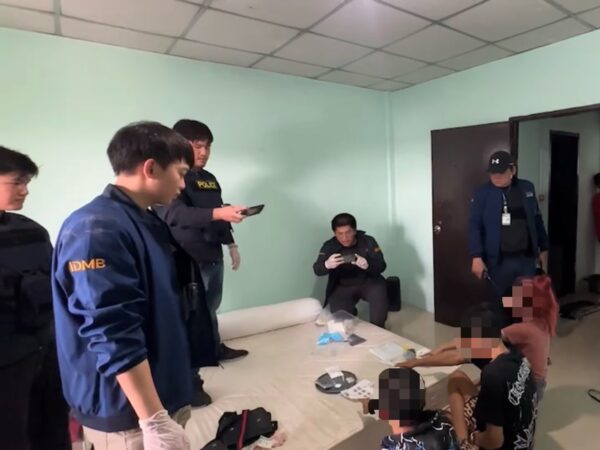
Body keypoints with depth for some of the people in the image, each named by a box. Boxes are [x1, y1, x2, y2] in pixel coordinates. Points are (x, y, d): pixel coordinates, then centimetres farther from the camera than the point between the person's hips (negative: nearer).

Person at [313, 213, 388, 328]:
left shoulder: (368, 241, -6)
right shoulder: (329, 246, -6)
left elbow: (381, 266, -11)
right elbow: (317, 270, -14)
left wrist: (367, 265, -35)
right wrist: (327, 265, -39)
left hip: (369, 282, 0)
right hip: (342, 287, 0)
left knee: (379, 293, -31)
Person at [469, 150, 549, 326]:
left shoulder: (527, 188, 5)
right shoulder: (483, 193, -6)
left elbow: (537, 220, 13)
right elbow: (475, 226, -9)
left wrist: (543, 248, 14)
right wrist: (477, 257, -17)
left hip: (527, 258, 4)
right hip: (498, 260, -3)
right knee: (498, 304, 7)